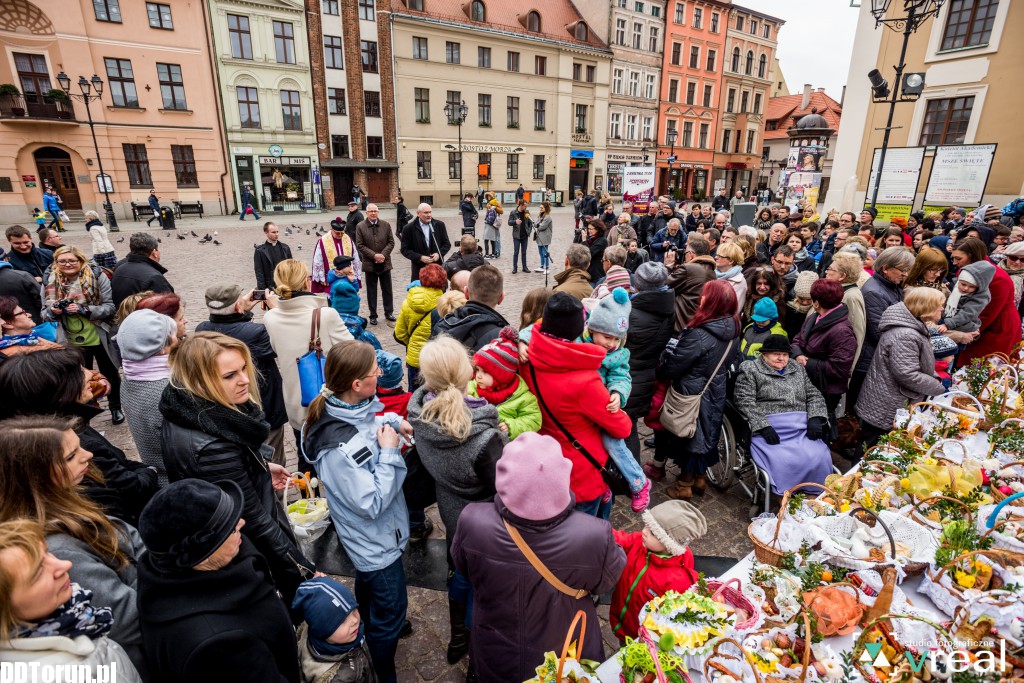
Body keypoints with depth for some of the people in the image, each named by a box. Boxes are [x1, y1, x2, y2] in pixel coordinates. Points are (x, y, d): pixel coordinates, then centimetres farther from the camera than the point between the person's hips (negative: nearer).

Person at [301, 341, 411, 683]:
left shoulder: (348, 408, -13)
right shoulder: (340, 449, -39)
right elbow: (373, 504, -31)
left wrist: (392, 421, -5)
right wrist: (389, 452, -28)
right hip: (377, 540, -9)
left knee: (367, 583, 35)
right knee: (391, 610, 14)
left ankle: (372, 631, 64)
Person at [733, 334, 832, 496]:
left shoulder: (797, 368, 23)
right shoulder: (750, 370, 6)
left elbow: (814, 395, 18)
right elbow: (744, 401, -5)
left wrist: (815, 418, -2)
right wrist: (763, 426, -17)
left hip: (802, 427, 5)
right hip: (771, 429, -4)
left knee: (820, 458, -22)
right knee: (785, 462, -29)